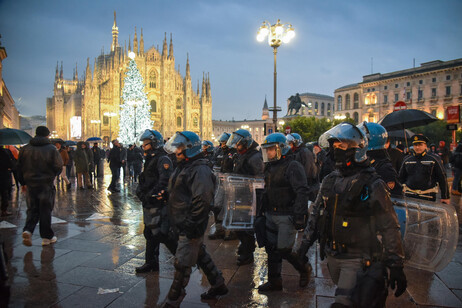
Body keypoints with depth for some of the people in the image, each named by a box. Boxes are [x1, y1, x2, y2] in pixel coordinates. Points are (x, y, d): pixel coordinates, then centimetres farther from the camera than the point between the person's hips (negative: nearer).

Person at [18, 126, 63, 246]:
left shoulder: (25, 149, 4)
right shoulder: (51, 149, -8)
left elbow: (20, 167, 8)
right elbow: (59, 167, -7)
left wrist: (23, 183, 17)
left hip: (30, 184, 3)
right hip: (46, 185, -3)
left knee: (32, 209, 15)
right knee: (46, 210, 5)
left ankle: (28, 230, -7)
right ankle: (47, 237, 13)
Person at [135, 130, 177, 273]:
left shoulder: (163, 159, -14)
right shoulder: (150, 159, 17)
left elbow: (164, 182, -24)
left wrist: (151, 195, -26)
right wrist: (140, 190, 7)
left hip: (159, 204, -10)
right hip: (149, 204, 10)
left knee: (161, 233, -8)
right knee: (150, 233, 16)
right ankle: (151, 263, 28)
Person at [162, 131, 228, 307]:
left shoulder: (200, 170, -19)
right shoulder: (184, 167, 13)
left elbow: (202, 201, -26)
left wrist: (192, 225, -24)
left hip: (191, 226, -10)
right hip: (182, 224, 10)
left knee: (182, 263, 0)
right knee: (200, 254, 21)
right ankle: (218, 284, 37)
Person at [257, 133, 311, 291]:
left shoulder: (293, 167, -14)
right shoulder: (270, 167, 12)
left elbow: (302, 192, -20)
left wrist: (299, 216, -24)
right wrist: (263, 210, 19)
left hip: (287, 217, -8)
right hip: (271, 215, 8)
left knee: (283, 250, -4)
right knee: (271, 249, 11)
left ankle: (304, 269, 23)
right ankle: (274, 281, 26)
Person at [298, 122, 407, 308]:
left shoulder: (372, 184, -13)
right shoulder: (330, 181, 5)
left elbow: (389, 227, -12)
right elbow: (316, 213, 14)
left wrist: (396, 266, -11)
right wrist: (306, 242, 12)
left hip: (358, 259, -6)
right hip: (333, 257, 7)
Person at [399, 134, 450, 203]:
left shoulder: (434, 159, -1)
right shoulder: (407, 159, 8)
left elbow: (442, 178, 2)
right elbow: (401, 177, 18)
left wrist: (445, 197, 1)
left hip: (427, 197, -3)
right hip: (409, 195, 3)